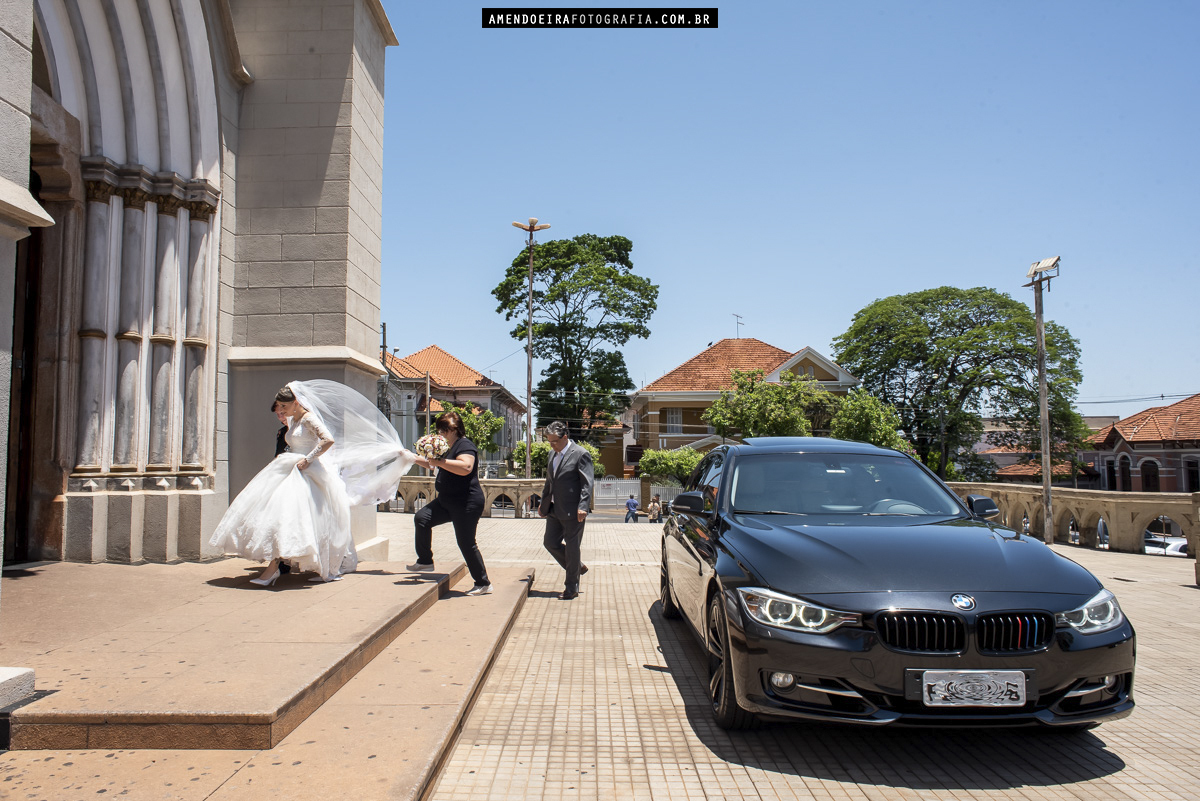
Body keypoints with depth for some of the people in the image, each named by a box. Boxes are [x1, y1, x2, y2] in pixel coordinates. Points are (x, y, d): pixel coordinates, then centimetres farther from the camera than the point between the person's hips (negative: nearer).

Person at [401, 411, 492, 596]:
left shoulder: (465, 445, -14)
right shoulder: (450, 447, 18)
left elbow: (465, 467, -35)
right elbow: (435, 465, 37)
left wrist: (440, 461, -31)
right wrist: (416, 459, 30)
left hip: (466, 503, -10)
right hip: (447, 501, 10)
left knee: (466, 543, -7)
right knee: (422, 518, 0)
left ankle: (483, 584, 4)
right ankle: (425, 561, 13)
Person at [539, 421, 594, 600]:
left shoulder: (580, 454, -11)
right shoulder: (553, 454, 13)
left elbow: (587, 483, -15)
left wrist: (582, 507, -23)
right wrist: (543, 503, 20)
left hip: (573, 511, -8)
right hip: (554, 510, 8)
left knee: (571, 547, 0)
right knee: (550, 542, 9)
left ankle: (572, 587, 12)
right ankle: (577, 567, 29)